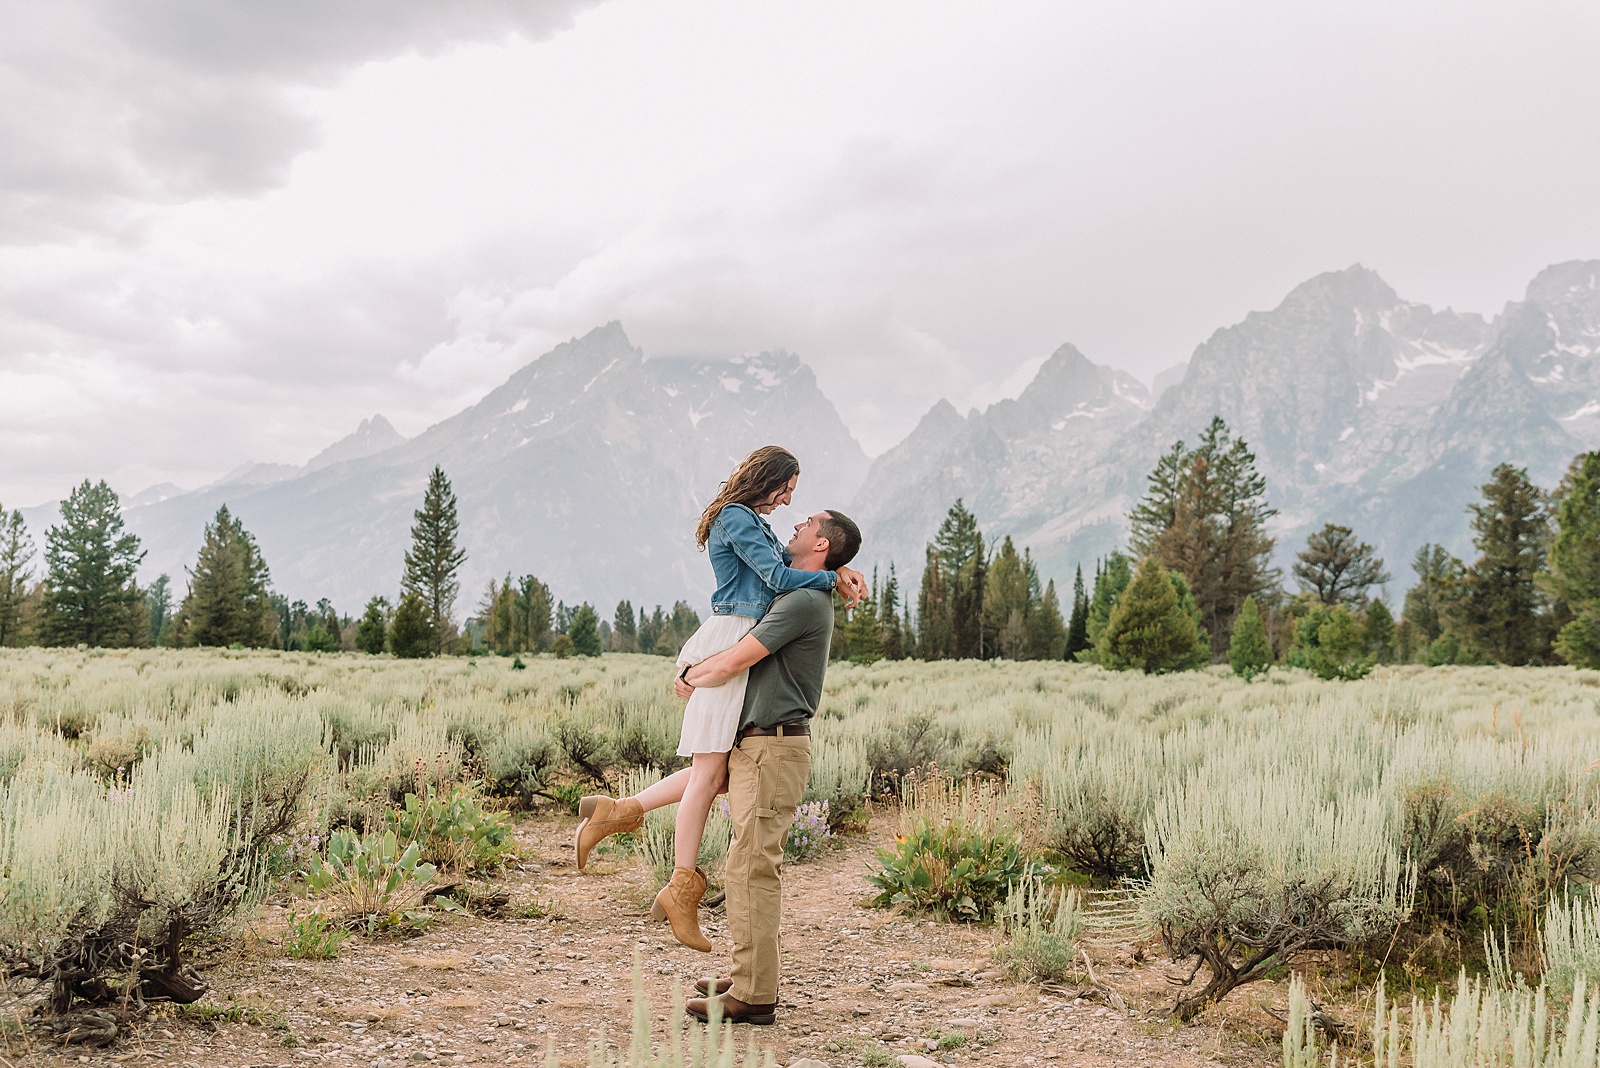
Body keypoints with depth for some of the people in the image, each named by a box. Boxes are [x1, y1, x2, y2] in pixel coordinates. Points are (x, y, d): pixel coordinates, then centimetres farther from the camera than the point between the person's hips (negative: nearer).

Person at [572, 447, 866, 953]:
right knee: (711, 771, -6)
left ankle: (618, 811, 11)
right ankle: (682, 889, 0)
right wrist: (831, 579, -2)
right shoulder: (737, 519, -9)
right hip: (730, 643, -10)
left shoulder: (753, 523, 22)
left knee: (721, 771, 10)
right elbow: (779, 578, -15)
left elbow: (789, 559, 24)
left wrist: (841, 571, 9)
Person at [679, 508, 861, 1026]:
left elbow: (736, 660, -14)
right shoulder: (797, 597, 19)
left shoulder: (805, 601, -14)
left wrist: (693, 679, 5)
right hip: (757, 746, 10)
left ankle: (753, 996, -6)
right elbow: (741, 650, 25)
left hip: (774, 747, -10)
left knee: (754, 867, -9)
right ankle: (750, 977, 22)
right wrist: (696, 669, 9)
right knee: (752, 865, 14)